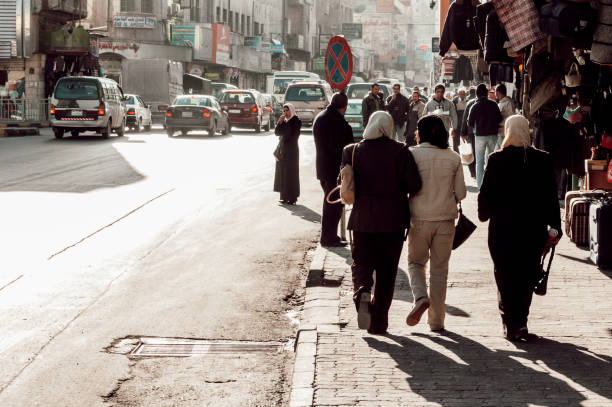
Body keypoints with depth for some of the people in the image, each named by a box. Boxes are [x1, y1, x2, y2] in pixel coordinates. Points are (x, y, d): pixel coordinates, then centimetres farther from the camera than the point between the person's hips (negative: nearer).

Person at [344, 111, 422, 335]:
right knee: (386, 271, 9)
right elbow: (414, 185, -10)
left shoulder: (353, 151, -2)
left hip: (363, 219, 1)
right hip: (393, 220, -1)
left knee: (361, 263, 12)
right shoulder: (400, 152, -7)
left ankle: (362, 293, -20)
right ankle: (378, 322, 11)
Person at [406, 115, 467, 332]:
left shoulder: (414, 154, -6)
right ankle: (436, 320, 10)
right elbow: (460, 192, 3)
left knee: (416, 261, 15)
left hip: (420, 218, -2)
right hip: (446, 218, 2)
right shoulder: (453, 158, 2)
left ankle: (420, 297, -12)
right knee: (440, 268, 9)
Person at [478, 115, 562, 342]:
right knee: (527, 277, 12)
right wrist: (555, 227, 7)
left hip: (502, 229, -1)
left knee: (505, 278, 9)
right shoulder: (542, 160, -4)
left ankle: (510, 324, 8)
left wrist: (484, 214, 15)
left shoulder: (496, 160, -9)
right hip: (533, 229, 1)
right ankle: (520, 322, 9)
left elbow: (486, 193, -4)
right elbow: (551, 195, -1)